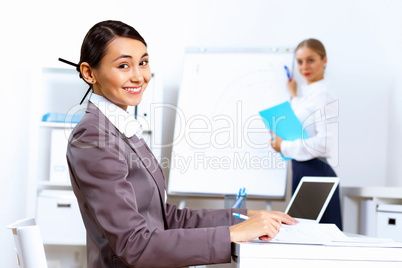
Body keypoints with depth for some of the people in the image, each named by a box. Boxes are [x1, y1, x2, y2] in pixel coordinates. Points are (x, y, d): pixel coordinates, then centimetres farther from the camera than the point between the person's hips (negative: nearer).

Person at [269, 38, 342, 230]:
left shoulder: (324, 97, -15)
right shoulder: (307, 95, 13)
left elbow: (325, 143, -23)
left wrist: (284, 147, -14)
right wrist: (294, 96, 38)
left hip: (316, 172, -9)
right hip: (302, 170, 9)